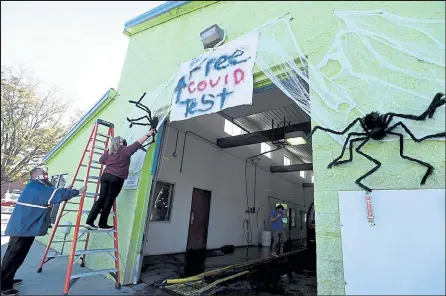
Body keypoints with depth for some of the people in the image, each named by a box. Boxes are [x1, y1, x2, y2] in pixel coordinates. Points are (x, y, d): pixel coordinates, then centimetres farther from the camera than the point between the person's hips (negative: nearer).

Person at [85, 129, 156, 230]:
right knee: (109, 201, 2)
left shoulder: (108, 152, 12)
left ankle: (89, 221, 11)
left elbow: (101, 161, 24)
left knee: (101, 199, 11)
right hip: (116, 179, -6)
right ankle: (102, 224, 10)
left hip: (105, 176, 6)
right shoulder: (125, 150, -6)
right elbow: (138, 143, -6)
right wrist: (148, 134, -2)